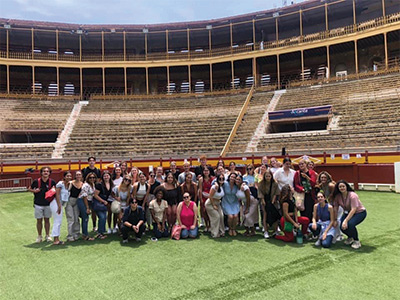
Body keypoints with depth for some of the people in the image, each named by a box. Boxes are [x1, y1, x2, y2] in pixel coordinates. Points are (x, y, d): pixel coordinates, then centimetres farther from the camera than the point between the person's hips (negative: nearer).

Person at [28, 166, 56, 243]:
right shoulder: (36, 181, -6)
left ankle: (47, 236, 20)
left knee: (47, 220, 9)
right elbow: (29, 189, 8)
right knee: (39, 220, 5)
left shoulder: (52, 182, -4)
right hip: (38, 204, -1)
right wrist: (34, 191, -12)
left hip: (48, 204, 1)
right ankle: (39, 236, 18)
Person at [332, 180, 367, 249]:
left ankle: (357, 241, -6)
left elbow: (353, 210, -32)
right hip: (347, 213, 6)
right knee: (342, 227, -14)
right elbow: (335, 208, -3)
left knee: (350, 224, -31)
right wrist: (335, 220, -6)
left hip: (360, 212, -6)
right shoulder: (337, 196, -11)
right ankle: (350, 238, 21)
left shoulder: (352, 195, -28)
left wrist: (346, 221, -36)